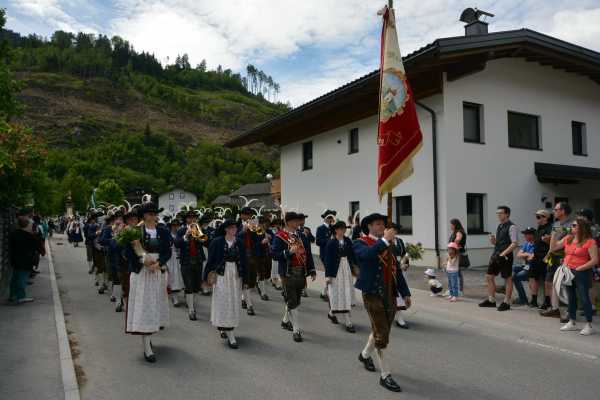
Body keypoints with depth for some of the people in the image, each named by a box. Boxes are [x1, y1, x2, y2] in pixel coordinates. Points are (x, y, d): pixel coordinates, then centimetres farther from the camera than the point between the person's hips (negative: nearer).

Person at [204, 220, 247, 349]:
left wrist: (244, 276, 5)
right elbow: (211, 259, -3)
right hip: (221, 274, -4)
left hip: (236, 275, 4)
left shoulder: (240, 242, 4)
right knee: (224, 302, -5)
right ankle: (230, 335, -3)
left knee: (234, 302, 8)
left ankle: (225, 328, 28)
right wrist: (210, 274, -6)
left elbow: (243, 260, 7)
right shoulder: (217, 242, -5)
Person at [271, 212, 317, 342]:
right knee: (291, 302, -4)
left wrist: (312, 271, 8)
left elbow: (308, 254, 13)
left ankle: (286, 321, 36)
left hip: (301, 273, 6)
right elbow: (274, 254, -14)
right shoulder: (279, 237, -6)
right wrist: (289, 252, -26)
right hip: (288, 274, -6)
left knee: (296, 300, 15)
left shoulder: (302, 236, 11)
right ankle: (296, 330, 2)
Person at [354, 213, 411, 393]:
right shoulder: (360, 243, -5)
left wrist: (405, 292, 10)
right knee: (381, 335, -4)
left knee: (380, 331, 18)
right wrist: (385, 240, -26)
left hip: (390, 295, 6)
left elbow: (396, 270, 13)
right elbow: (368, 254, -30)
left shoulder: (387, 245, 14)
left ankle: (365, 355, 44)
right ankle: (385, 375, 8)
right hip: (373, 294, -6)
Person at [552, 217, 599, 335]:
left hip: (581, 273, -7)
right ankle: (572, 323, 24)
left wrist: (579, 268, -17)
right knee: (571, 297, 14)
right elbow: (553, 248, 13)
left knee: (584, 298, -2)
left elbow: (594, 260, -15)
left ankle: (589, 325, 8)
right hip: (568, 272, 7)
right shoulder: (567, 239, 9)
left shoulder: (590, 242, -10)